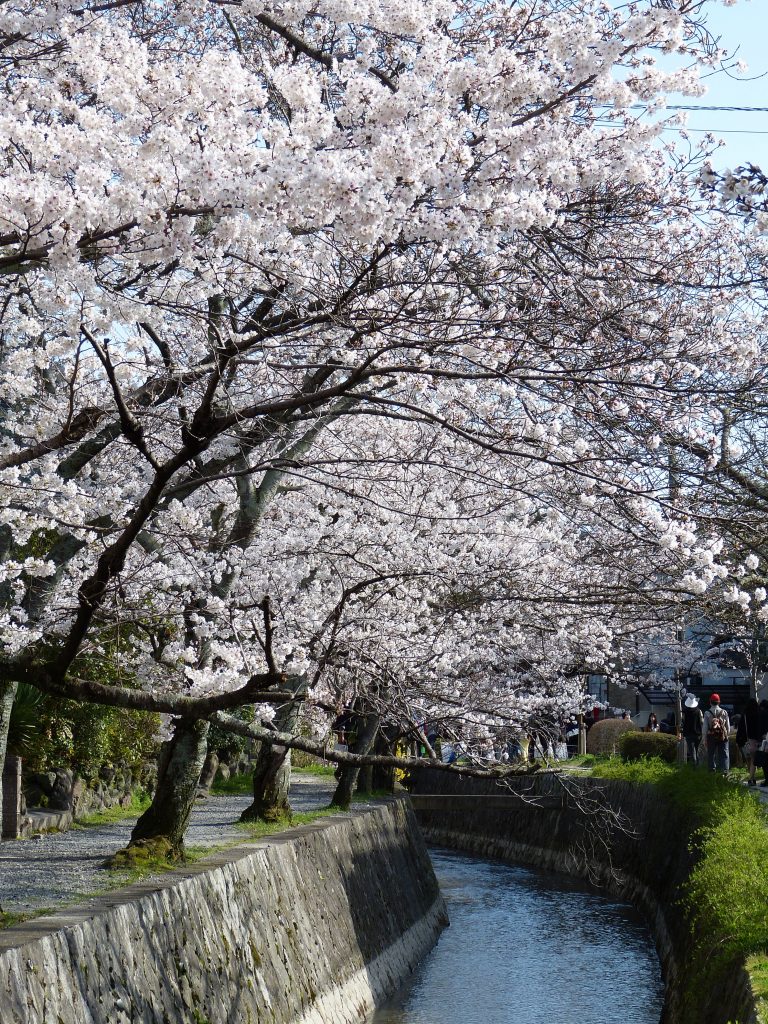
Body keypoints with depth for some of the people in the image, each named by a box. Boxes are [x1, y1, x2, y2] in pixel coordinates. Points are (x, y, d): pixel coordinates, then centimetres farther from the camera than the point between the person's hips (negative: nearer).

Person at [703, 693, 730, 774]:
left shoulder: (707, 713, -5)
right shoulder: (724, 712, -1)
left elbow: (705, 728, -3)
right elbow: (728, 726, 4)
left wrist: (705, 738, 5)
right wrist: (727, 734, 18)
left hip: (711, 737, -1)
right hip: (723, 736, 1)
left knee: (711, 754, 8)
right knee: (724, 754, 5)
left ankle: (712, 769, 8)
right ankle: (725, 769, -2)